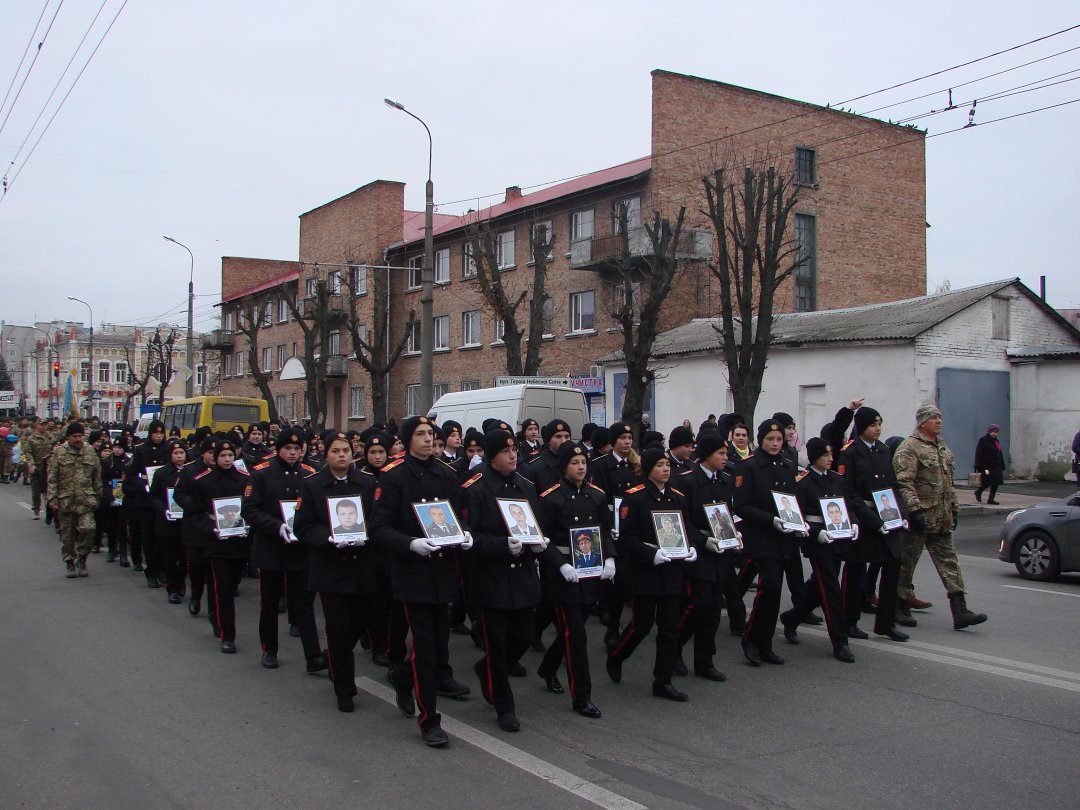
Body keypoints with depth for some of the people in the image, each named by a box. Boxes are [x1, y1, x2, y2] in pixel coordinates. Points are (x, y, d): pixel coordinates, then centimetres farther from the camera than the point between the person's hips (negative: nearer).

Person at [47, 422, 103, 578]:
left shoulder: (91, 454, 6)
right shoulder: (60, 454, 0)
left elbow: (97, 478, 12)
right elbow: (52, 478, -2)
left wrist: (98, 497, 11)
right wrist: (52, 498, -8)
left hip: (85, 501, 1)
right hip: (65, 501, -1)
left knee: (87, 529, -14)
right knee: (67, 535, 6)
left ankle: (81, 559, 6)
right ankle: (70, 563, 21)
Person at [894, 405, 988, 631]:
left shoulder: (943, 448, 18)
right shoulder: (909, 448, -11)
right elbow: (904, 482, -19)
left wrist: (954, 508, 21)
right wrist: (915, 509, -25)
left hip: (942, 520, 8)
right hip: (918, 519, -8)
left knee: (949, 563, 4)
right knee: (906, 564, 3)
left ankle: (959, 611, 3)